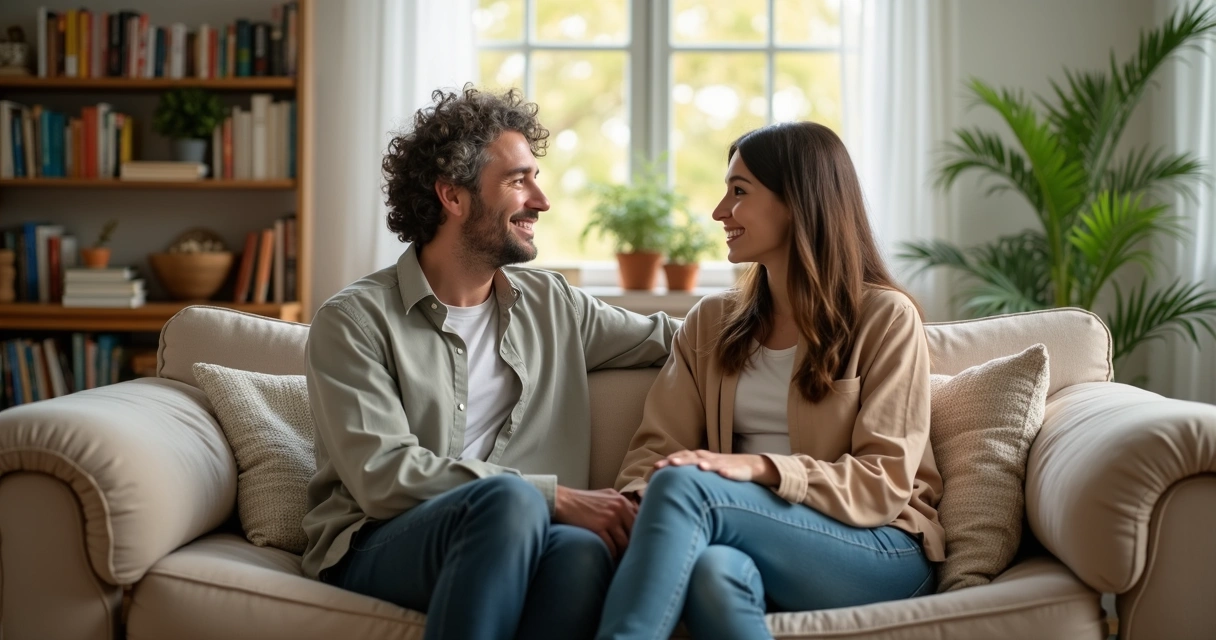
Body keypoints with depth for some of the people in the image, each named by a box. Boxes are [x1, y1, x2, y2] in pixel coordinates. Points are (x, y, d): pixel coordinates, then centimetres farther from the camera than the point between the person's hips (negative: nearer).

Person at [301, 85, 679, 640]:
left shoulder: (552, 305, 18)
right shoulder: (354, 320, 1)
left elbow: (674, 338, 30)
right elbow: (383, 475, -12)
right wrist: (555, 497, -17)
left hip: (513, 544, 4)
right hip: (376, 550, -3)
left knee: (583, 550, -34)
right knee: (511, 499, -36)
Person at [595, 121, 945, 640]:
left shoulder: (885, 318, 1)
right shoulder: (710, 323, 16)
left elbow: (884, 481, -6)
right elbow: (657, 445, 8)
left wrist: (761, 468, -21)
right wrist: (634, 506, -16)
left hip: (883, 552, -3)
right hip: (759, 543, 3)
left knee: (684, 485, -30)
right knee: (714, 570, -37)